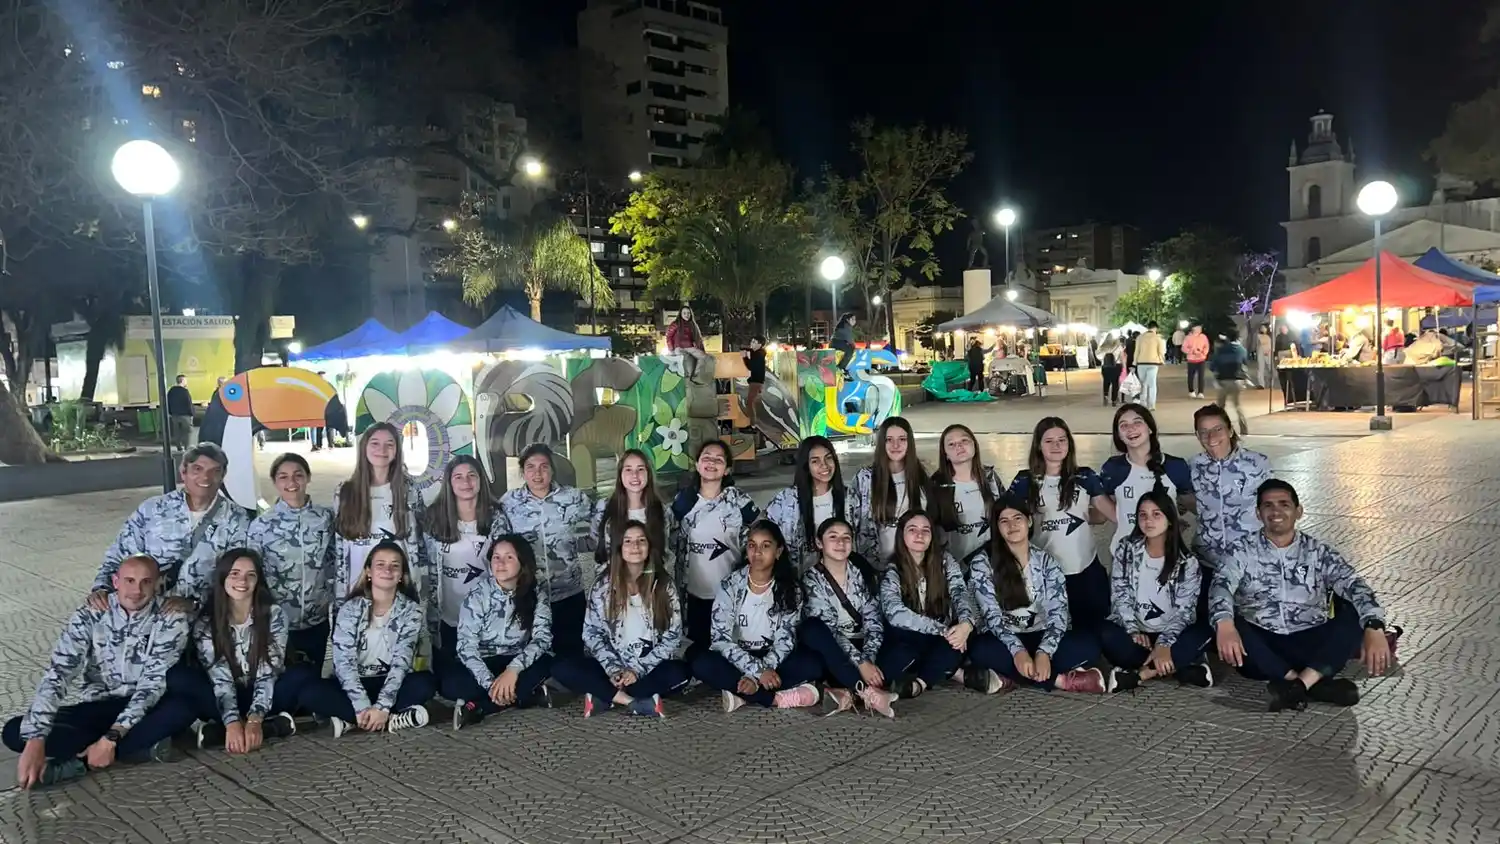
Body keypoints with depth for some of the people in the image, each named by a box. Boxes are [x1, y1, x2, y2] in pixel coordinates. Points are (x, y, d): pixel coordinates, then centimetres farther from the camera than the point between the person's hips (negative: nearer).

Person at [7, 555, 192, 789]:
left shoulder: (171, 620, -14)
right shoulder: (89, 616, -9)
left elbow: (154, 682, -19)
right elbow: (55, 676, -17)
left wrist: (111, 738, -29)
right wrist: (36, 742, -30)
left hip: (145, 709, -3)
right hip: (95, 708, 3)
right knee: (14, 731, -20)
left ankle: (80, 759, -24)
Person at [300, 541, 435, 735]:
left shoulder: (411, 609, -6)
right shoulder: (350, 609, -7)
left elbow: (401, 661, -16)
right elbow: (344, 661, -17)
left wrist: (381, 706, -29)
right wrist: (362, 706, -30)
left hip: (390, 684, 0)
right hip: (354, 685, 1)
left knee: (426, 682, -30)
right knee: (310, 693, -28)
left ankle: (351, 720, -26)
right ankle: (394, 719, -29)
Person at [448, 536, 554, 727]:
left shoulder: (537, 592, -9)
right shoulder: (478, 595, -12)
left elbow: (542, 637, -18)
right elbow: (466, 645, -18)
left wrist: (513, 669, -35)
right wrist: (490, 683, -32)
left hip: (517, 662, 1)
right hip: (481, 662, -1)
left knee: (545, 664, -32)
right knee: (451, 682, -32)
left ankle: (477, 708, -25)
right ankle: (530, 695, -23)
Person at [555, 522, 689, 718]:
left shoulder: (663, 586, 0)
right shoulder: (603, 586, 2)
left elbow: (673, 637, -4)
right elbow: (592, 633, -1)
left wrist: (639, 669, -14)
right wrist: (614, 669, -15)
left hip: (650, 668, -1)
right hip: (612, 667, 1)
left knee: (680, 672, -33)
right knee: (564, 669, -24)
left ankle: (605, 697, -24)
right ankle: (636, 702, -27)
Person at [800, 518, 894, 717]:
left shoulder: (865, 574, 0)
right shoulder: (812, 579, -9)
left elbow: (873, 622, -8)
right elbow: (828, 629, -18)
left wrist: (869, 659, -26)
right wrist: (860, 662, -30)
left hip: (862, 647, 3)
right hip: (832, 653, -2)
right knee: (812, 627, -35)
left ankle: (849, 693, -39)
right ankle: (867, 691, -43)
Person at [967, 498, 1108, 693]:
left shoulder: (1045, 560, 3)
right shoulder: (982, 562, -5)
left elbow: (1058, 611, -9)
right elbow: (991, 615, -15)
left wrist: (1044, 652, -28)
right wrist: (1017, 650, -32)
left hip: (1041, 637, 2)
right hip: (1005, 641, -2)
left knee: (1088, 642, -25)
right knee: (981, 650, -37)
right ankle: (1060, 679, -26)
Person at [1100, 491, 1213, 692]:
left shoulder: (1186, 561, -3)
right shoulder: (1126, 550, 2)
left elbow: (1184, 609, -11)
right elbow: (1120, 596, -4)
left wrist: (1164, 643, -27)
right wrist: (1133, 630, -21)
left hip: (1170, 634, 0)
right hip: (1135, 632, 1)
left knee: (1202, 633, -32)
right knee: (1107, 634, -32)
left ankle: (1140, 673, -30)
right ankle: (1180, 665, -28)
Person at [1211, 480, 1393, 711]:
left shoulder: (1318, 553, 7)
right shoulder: (1243, 552, 3)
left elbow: (1354, 585, -9)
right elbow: (1220, 586, -15)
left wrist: (1374, 628, -32)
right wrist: (1224, 625, -39)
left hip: (1313, 645, 1)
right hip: (1262, 647, -1)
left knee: (1354, 612, -22)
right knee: (1227, 624, -31)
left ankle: (1298, 686, -34)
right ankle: (1316, 684, -31)